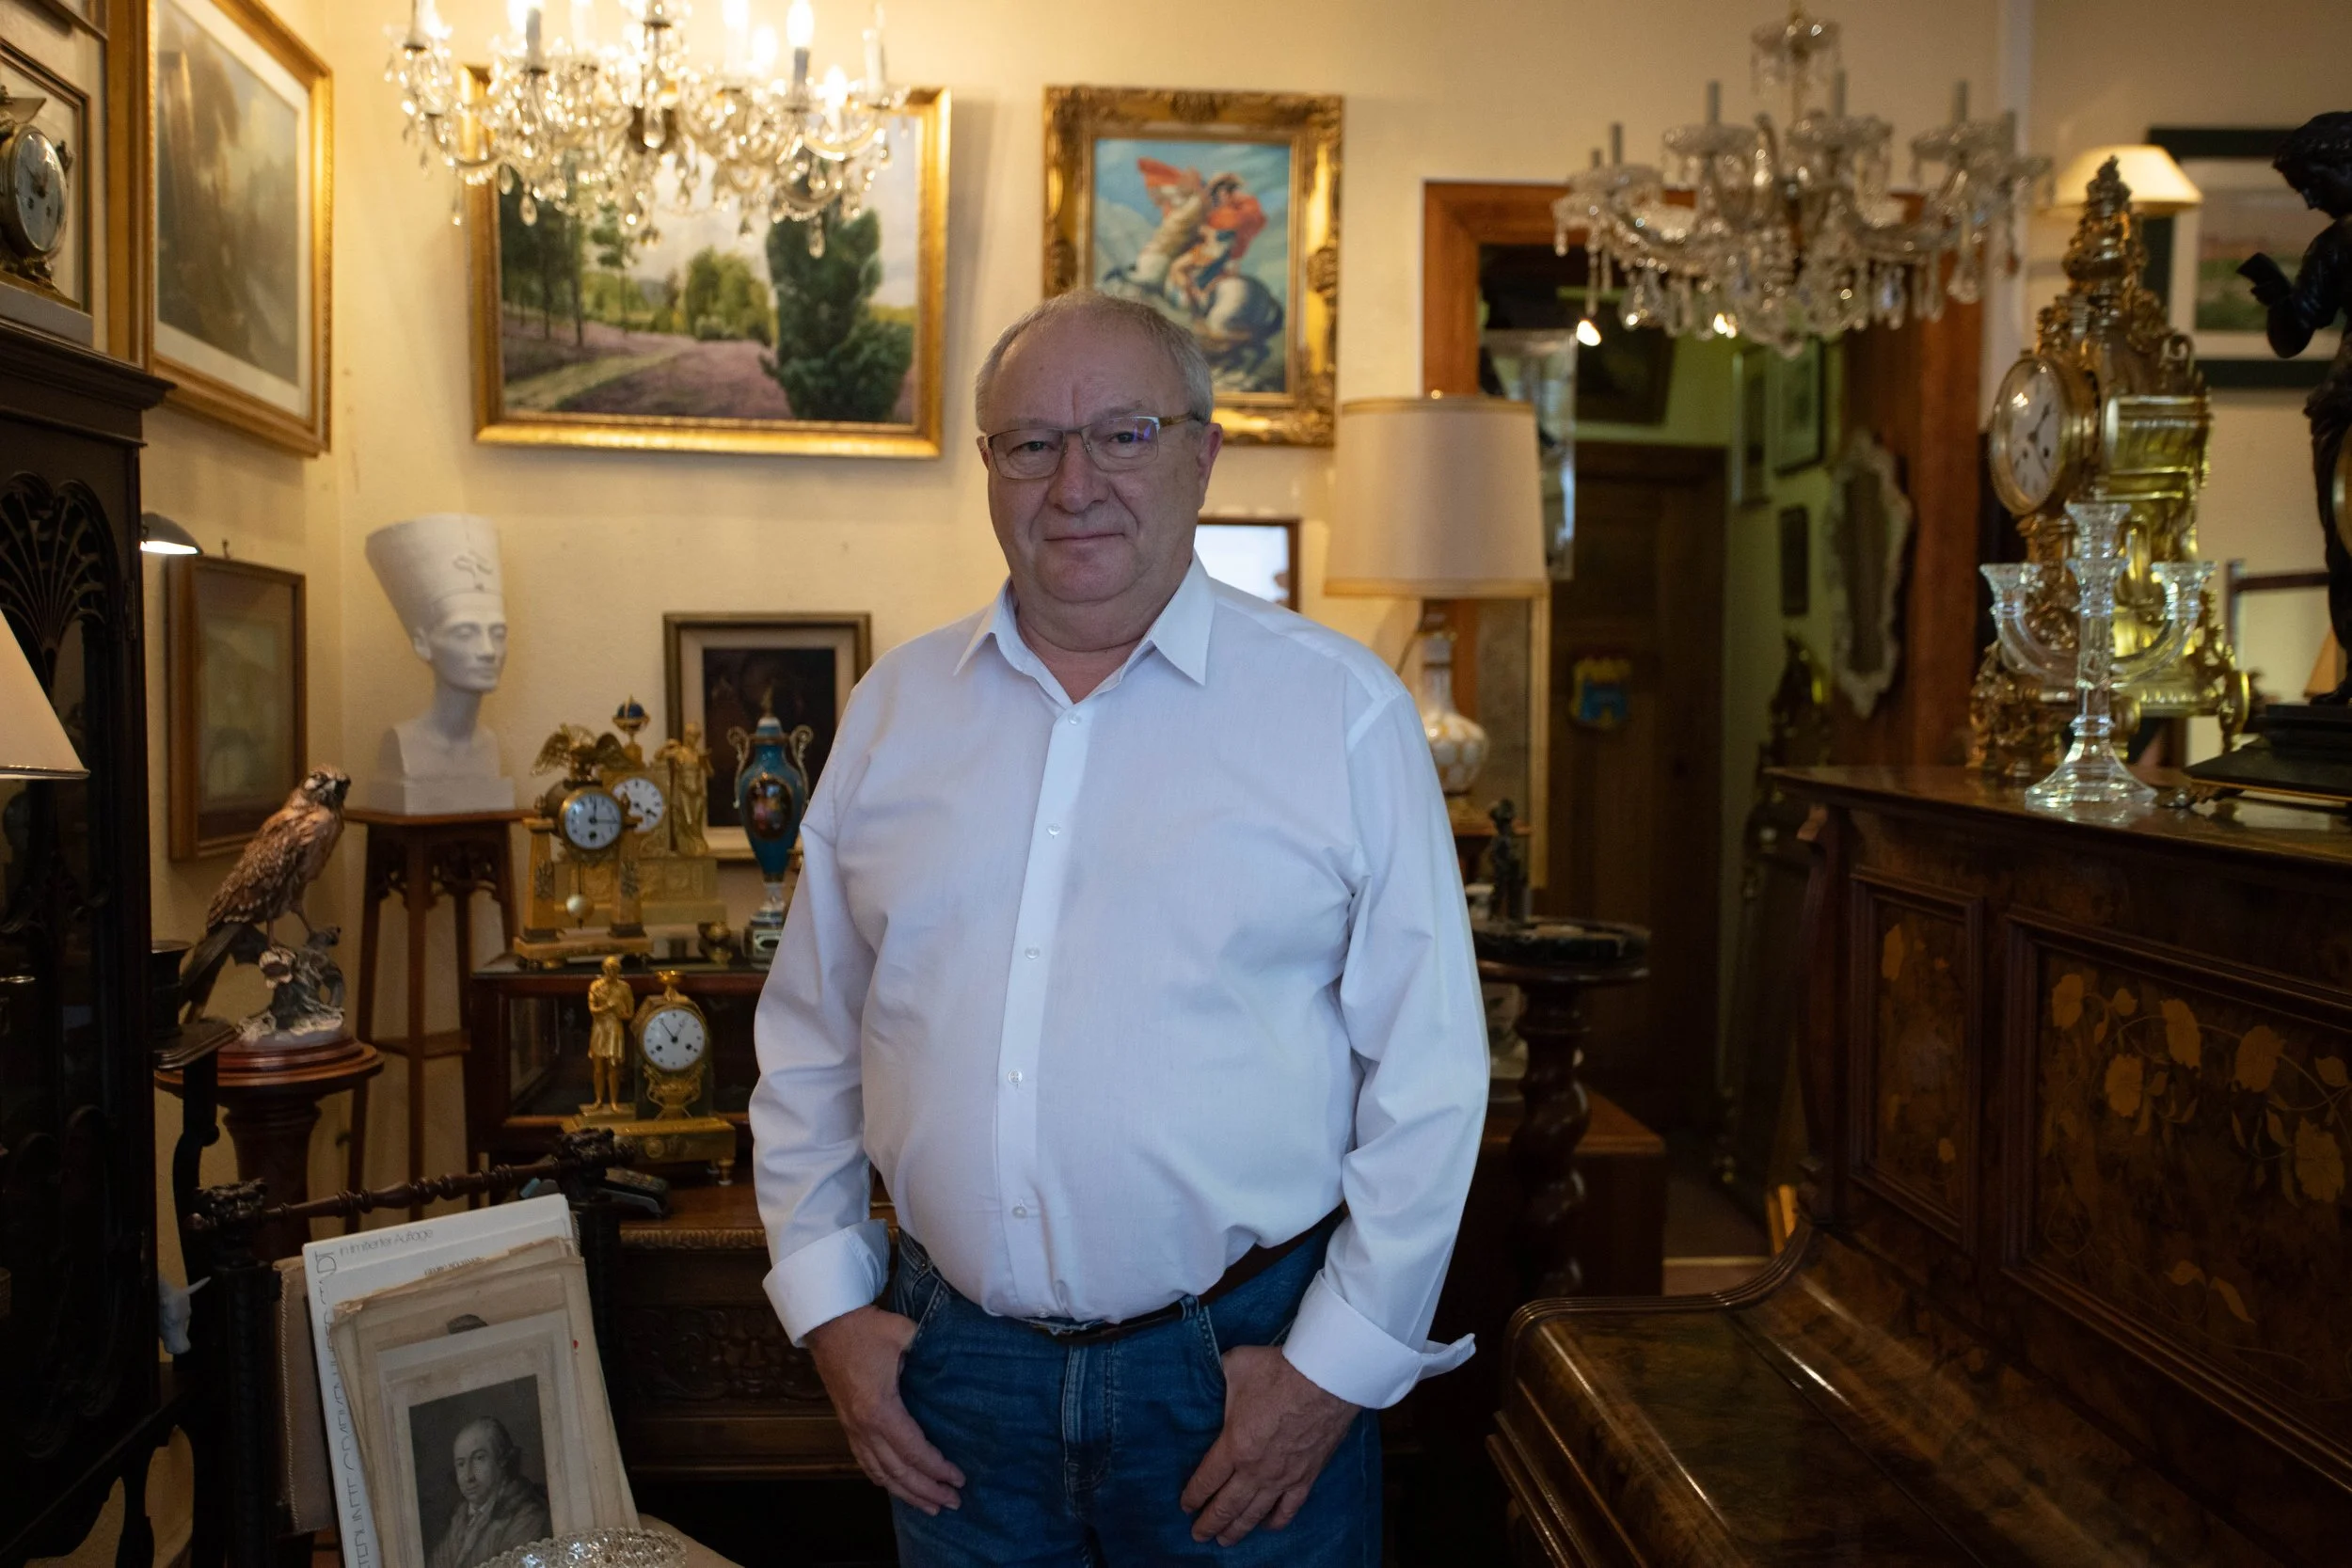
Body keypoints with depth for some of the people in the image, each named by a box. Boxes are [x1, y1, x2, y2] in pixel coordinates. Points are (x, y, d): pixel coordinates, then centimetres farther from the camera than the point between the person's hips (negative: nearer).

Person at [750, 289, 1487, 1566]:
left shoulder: (1341, 708, -6)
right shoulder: (894, 709, 4)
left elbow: (1428, 1071, -7)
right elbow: (807, 1033, 10)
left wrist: (1340, 1364, -8)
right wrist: (828, 1300, 5)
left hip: (1244, 1362, -2)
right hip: (954, 1363, 3)